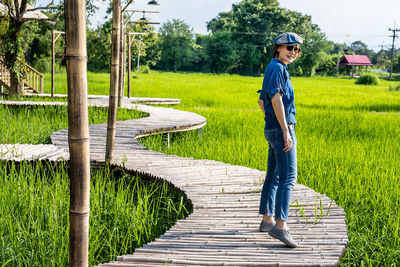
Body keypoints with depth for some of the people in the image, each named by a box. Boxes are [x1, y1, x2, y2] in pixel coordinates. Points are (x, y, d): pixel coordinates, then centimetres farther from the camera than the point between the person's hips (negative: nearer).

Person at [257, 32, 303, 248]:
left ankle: (267, 220, 21)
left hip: (273, 130, 10)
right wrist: (285, 131, -24)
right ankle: (280, 225, -16)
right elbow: (276, 100, -21)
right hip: (281, 129, -10)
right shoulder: (277, 68, -12)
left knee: (273, 176, 14)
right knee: (288, 177, -13)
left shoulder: (274, 69, 19)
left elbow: (261, 101, 26)